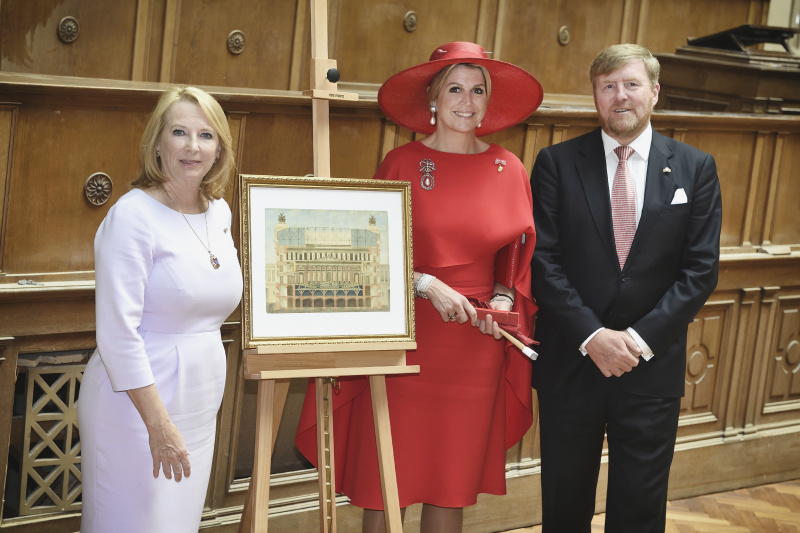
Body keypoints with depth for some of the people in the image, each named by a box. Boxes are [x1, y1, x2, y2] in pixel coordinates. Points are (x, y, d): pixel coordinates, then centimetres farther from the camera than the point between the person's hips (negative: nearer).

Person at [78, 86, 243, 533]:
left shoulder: (220, 212, 8)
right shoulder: (133, 215, -14)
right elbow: (117, 332, -19)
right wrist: (159, 423, -21)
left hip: (200, 406, 7)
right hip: (137, 400, -7)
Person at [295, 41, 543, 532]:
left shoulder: (509, 170, 6)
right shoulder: (402, 164, -1)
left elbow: (518, 257, 14)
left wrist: (504, 298, -5)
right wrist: (427, 286, -15)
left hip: (476, 349, 2)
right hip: (405, 338, -2)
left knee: (454, 487, 10)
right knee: (386, 483, 1)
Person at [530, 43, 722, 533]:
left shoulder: (696, 169, 3)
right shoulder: (556, 163, 0)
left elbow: (701, 269, -1)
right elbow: (543, 260, -6)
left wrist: (642, 338, -12)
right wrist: (592, 336, -15)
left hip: (652, 366, 1)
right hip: (570, 362, 0)